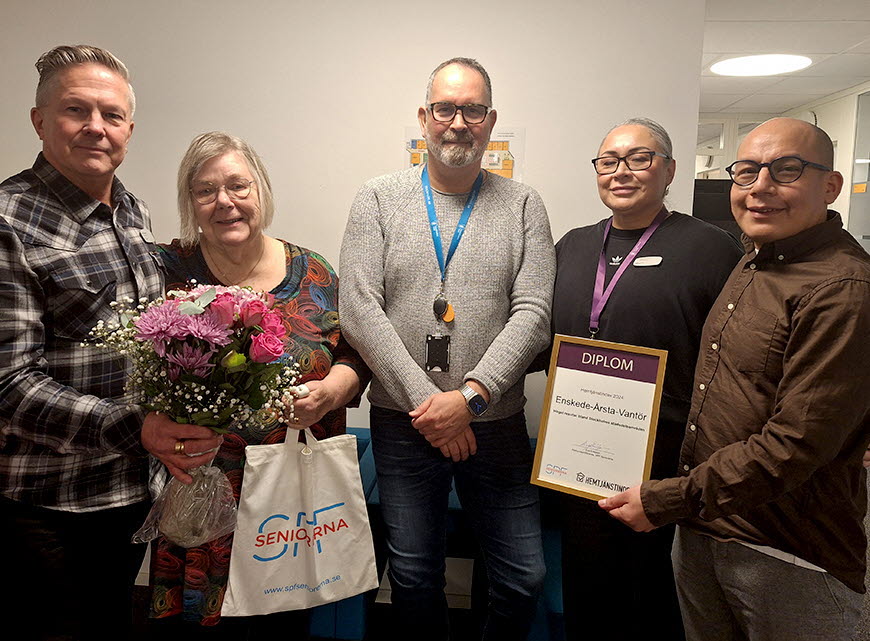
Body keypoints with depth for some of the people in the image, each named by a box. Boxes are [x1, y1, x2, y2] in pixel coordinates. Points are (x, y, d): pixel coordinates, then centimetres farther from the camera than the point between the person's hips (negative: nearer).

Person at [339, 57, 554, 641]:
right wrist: (425, 399, -14)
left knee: (524, 579, 10)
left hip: (496, 423, 1)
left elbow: (533, 314, -6)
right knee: (415, 579, 15)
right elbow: (359, 309, -7)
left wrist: (470, 397, -18)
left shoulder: (523, 205, 3)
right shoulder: (379, 200, 1)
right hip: (403, 423, 0)